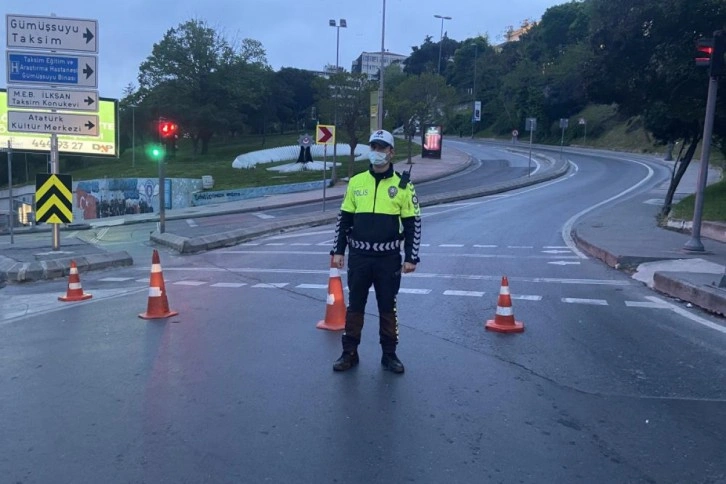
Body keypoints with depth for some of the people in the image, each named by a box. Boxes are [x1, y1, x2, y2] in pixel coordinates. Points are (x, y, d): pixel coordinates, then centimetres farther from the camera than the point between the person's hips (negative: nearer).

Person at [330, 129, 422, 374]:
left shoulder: (402, 185, -1)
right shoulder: (356, 182, 5)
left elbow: (413, 224, 1)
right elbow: (344, 219, 10)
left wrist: (411, 257, -4)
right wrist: (338, 250, 5)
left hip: (389, 259, -2)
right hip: (358, 257, 2)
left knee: (388, 308, 9)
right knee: (354, 306, 10)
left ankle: (389, 355, 23)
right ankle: (349, 353, 23)